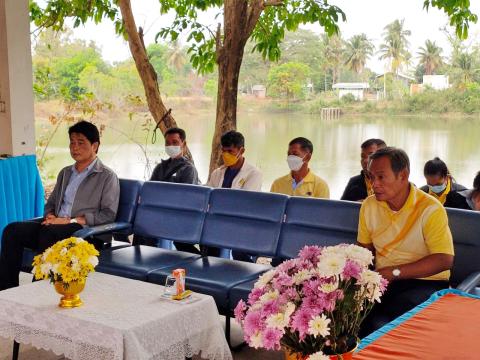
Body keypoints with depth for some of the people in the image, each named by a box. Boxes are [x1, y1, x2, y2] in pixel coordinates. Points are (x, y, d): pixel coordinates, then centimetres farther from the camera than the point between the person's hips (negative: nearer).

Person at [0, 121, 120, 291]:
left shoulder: (107, 176, 4)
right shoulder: (65, 173, 26)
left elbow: (109, 214, -5)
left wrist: (71, 221, -12)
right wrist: (50, 216, 3)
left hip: (84, 230, -6)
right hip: (56, 226, 6)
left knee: (48, 233, -37)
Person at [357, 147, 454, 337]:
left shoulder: (431, 209, -10)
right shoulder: (369, 205, 8)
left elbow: (444, 260, -16)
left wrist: (394, 272, -20)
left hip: (425, 282, -5)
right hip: (384, 280, 5)